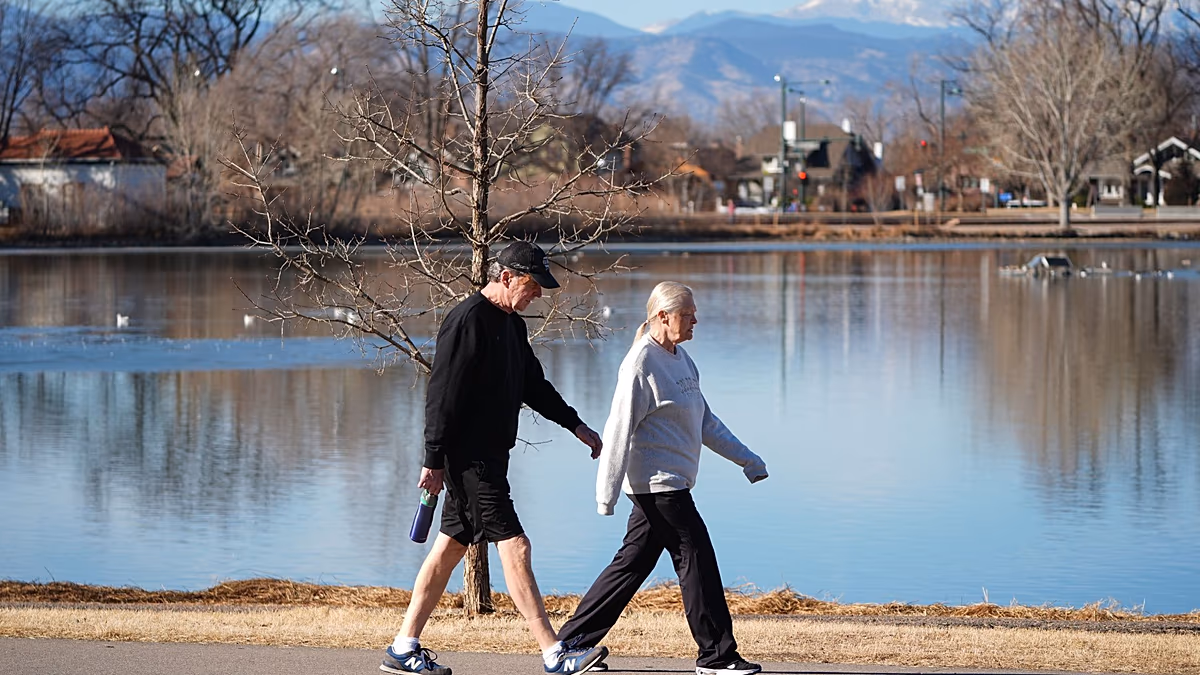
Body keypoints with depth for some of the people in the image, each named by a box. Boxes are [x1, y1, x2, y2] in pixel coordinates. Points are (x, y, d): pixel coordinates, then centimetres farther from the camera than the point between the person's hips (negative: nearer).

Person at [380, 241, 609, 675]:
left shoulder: (511, 324, 15)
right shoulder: (468, 321, -16)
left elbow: (534, 385, 26)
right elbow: (442, 396, -18)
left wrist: (575, 425, 23)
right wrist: (434, 461, -19)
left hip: (489, 455, 10)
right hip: (468, 457, -10)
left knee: (451, 546, 12)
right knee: (513, 546, -10)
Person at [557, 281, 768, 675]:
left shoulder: (680, 358, 16)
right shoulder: (641, 364, -14)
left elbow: (705, 421, 24)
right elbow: (620, 429, -16)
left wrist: (745, 459, 22)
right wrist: (607, 494, -18)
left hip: (671, 484, 10)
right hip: (658, 483, -10)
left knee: (633, 563, 11)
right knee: (696, 557, -6)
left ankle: (572, 641, 16)